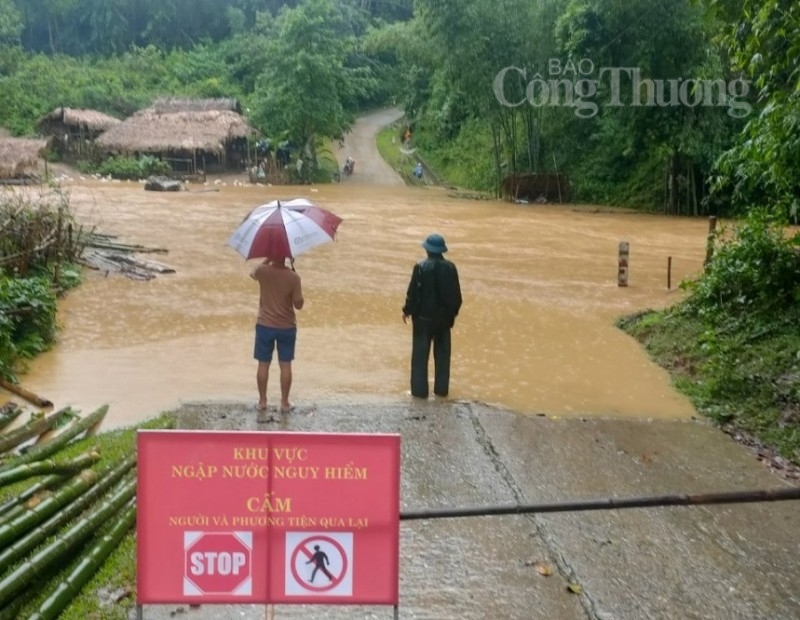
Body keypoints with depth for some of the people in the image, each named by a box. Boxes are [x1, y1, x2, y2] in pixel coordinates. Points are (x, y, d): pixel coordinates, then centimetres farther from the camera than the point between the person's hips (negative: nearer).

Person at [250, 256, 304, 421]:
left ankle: (262, 402, 19)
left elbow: (253, 274, 15)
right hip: (287, 327, -1)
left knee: (263, 364, 11)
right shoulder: (293, 276, -15)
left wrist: (268, 260, 15)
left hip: (265, 325, 1)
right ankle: (285, 402, 18)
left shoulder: (263, 271, -12)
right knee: (285, 365, 10)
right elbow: (298, 304, -9)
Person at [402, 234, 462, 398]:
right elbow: (456, 295, 2)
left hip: (424, 317, -4)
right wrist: (453, 312, 15)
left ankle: (419, 389, 7)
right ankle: (441, 388, 19)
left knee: (420, 355, 5)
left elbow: (413, 293, -11)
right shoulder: (450, 267, -3)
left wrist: (407, 311, 3)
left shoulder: (421, 267, -14)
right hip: (444, 317, 4)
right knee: (442, 354, 13)